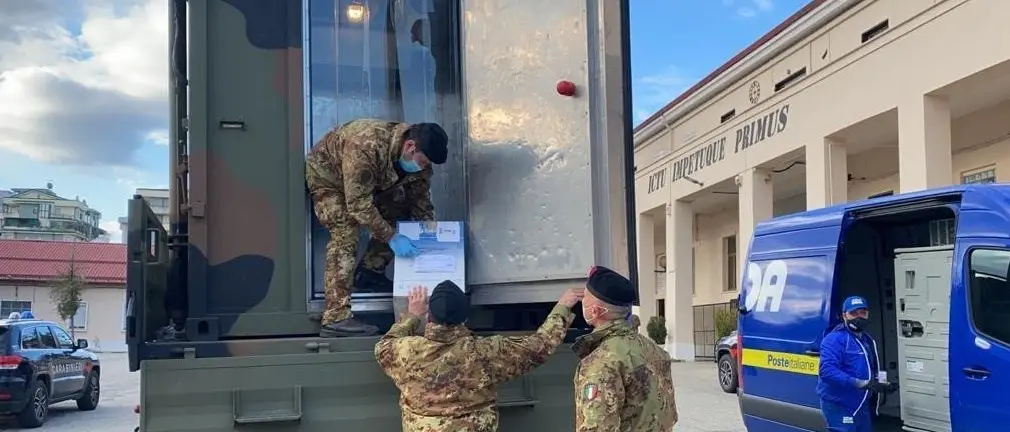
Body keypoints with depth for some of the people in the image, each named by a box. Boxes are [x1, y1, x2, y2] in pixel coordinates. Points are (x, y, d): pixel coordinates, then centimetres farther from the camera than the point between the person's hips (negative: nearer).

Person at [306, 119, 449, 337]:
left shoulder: (418, 157, -19)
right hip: (327, 176, -7)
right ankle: (336, 318, -28)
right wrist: (391, 237, -36)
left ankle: (368, 273, 11)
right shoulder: (366, 147, -42)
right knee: (345, 234, -23)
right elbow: (358, 204, -39)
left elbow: (421, 200, -6)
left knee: (399, 213, -3)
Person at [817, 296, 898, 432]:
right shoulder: (835, 339, -16)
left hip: (862, 406, 10)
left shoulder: (867, 340, 15)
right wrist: (862, 384, -31)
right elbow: (827, 371, -29)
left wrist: (882, 384, 2)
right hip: (839, 407, -10)